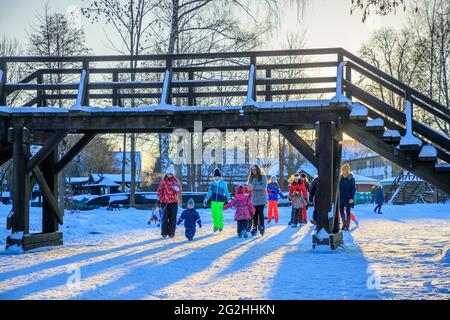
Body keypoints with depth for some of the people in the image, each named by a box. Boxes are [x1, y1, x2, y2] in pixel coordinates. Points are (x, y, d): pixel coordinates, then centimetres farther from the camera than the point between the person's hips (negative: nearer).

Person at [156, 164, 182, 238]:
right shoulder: (163, 181, 2)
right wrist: (158, 202, 7)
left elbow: (180, 191, -1)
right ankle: (164, 233, 6)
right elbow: (159, 191, 9)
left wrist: (177, 189, -24)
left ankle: (171, 233, 8)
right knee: (164, 218, -2)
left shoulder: (176, 181, 0)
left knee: (173, 218, 1)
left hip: (174, 202, 0)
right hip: (164, 201, 0)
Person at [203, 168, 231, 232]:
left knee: (219, 214, -10)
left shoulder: (223, 183, -6)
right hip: (213, 200, 3)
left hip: (220, 201, -3)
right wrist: (206, 199, 9)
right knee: (214, 213, 1)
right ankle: (216, 226, 16)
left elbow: (226, 192, -3)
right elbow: (210, 192, 12)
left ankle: (220, 226, 7)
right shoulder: (212, 182, 5)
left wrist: (229, 200, -10)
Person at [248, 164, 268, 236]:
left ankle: (262, 227, 1)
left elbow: (264, 186, -14)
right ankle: (255, 227, 7)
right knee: (255, 213, 3)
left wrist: (254, 187, -20)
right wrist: (249, 186, -12)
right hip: (254, 198, 4)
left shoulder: (263, 177, -3)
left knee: (260, 212, -7)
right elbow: (249, 187, 12)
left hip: (261, 198, -4)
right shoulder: (251, 177, 13)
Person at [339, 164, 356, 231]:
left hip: (348, 197, -5)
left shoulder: (351, 179, -7)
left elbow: (353, 189, -9)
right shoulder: (341, 178, 7)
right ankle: (344, 224, 11)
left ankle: (348, 226, 3)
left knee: (348, 211, -1)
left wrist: (352, 198, -16)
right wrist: (337, 197, 10)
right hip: (341, 197, 5)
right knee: (341, 210, 1)